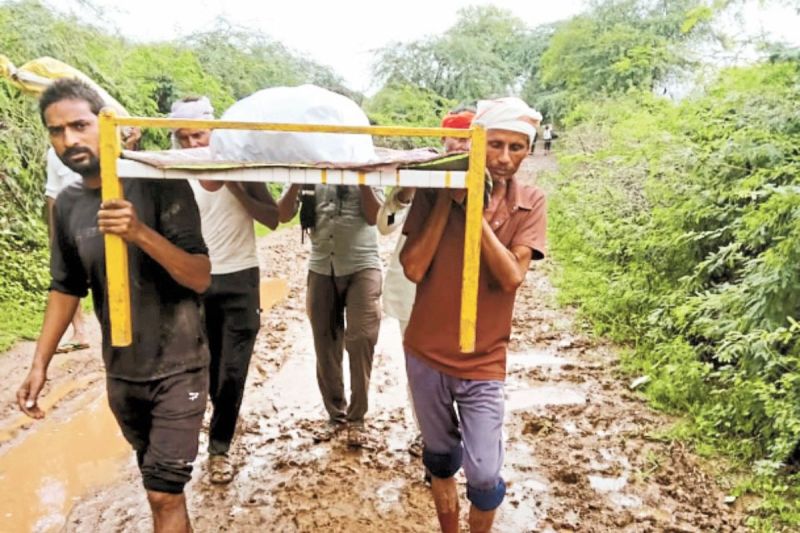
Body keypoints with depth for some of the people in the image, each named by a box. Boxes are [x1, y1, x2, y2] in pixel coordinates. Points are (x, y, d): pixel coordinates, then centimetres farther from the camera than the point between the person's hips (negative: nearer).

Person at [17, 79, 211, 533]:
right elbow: (66, 288, 10)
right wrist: (40, 364, 7)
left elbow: (201, 278, -20)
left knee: (165, 494, -3)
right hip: (121, 374, 5)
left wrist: (141, 233, -35)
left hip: (177, 368, -5)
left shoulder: (160, 184, -15)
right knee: (156, 478, 22)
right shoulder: (67, 204, 0)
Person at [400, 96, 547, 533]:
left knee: (483, 477, -1)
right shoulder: (436, 191, -7)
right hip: (426, 353, 1)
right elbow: (413, 269, -16)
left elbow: (512, 276, -18)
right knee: (439, 460, 19)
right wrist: (447, 198, -19)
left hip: (483, 362, -1)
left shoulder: (530, 203, -6)